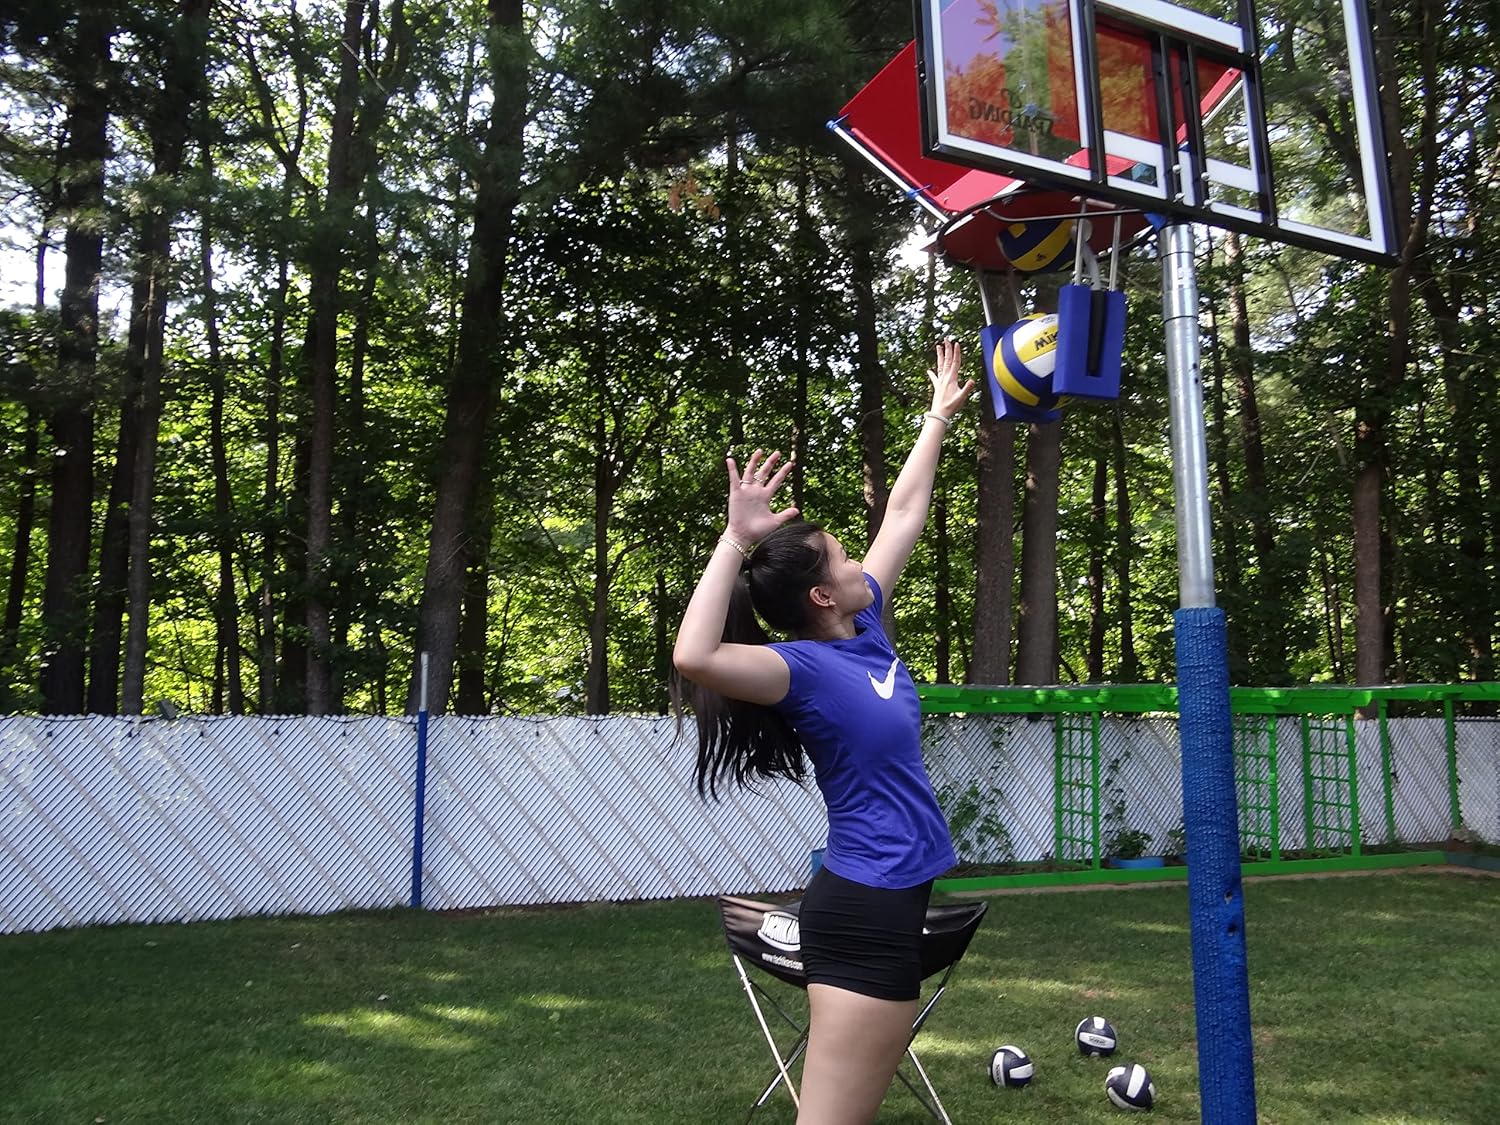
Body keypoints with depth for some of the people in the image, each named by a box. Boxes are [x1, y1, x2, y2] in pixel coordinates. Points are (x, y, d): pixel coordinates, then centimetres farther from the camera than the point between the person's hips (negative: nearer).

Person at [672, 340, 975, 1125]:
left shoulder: (864, 630, 5)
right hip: (866, 907, -9)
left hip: (890, 897, 9)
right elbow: (695, 657, -38)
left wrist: (939, 418, 23)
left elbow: (903, 515, 16)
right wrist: (736, 540, -35)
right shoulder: (806, 666, -18)